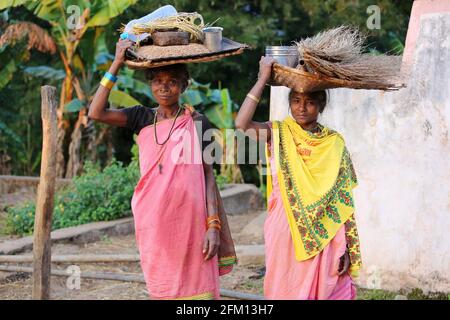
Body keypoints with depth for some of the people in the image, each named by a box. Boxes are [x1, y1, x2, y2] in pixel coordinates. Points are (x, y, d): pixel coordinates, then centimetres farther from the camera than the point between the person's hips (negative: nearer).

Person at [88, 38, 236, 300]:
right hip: (153, 221, 3)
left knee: (196, 289, -4)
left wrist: (214, 226, -9)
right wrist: (117, 64, -8)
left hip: (190, 219, -2)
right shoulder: (143, 118, 8)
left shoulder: (197, 123, 1)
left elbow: (208, 175, 0)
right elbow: (97, 113, -6)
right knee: (161, 288, 8)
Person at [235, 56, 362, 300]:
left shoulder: (334, 143, 4)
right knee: (286, 290, 4)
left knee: (325, 290, 3)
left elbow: (343, 200, 5)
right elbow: (242, 123, -18)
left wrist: (347, 248, 1)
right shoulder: (278, 134, 2)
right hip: (286, 231, 0)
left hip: (324, 234, 1)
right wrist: (263, 78, -15)